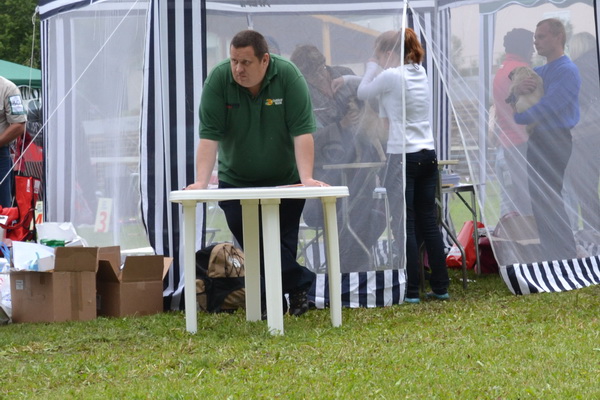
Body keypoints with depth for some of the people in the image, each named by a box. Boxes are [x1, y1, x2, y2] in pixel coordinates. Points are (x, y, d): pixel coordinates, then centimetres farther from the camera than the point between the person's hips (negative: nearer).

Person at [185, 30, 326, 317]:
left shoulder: (288, 76, -15)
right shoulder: (218, 80, -13)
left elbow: (302, 132, -19)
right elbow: (209, 135, -16)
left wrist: (306, 178, -27)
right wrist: (201, 182, -26)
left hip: (284, 180, -1)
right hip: (236, 182, 1)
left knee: (284, 246, -4)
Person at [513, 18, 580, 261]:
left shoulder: (567, 71, -13)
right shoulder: (539, 72, 15)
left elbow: (547, 107, -20)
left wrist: (516, 118, -9)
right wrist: (519, 90, -10)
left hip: (555, 139, -9)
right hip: (538, 140, 9)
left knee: (550, 200, -9)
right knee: (539, 200, 11)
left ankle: (566, 255, -3)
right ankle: (550, 252, 19)